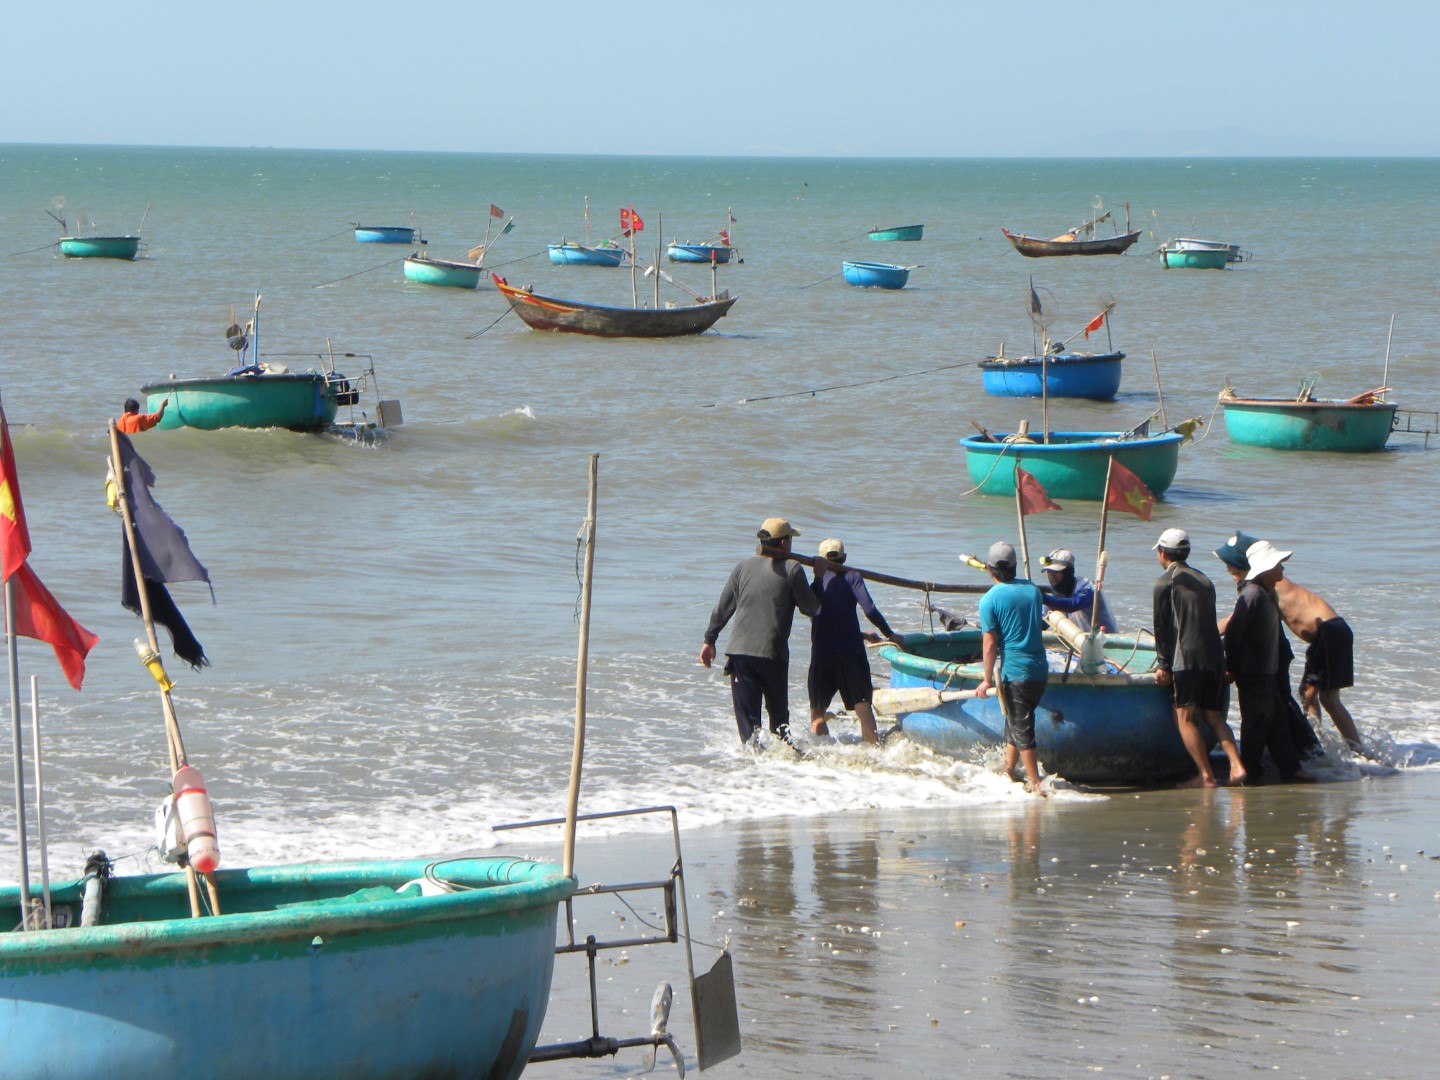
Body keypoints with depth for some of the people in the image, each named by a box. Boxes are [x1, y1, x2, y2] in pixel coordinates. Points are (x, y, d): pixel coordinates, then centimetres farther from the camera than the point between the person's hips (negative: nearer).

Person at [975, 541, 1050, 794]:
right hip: (1041, 669, 6)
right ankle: (1008, 771, 28)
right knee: (1015, 722, 20)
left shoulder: (990, 599, -10)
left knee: (1022, 728, 0)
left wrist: (987, 680, -5)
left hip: (1014, 671, -6)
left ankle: (1035, 783, -1)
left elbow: (989, 644, -11)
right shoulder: (1032, 589, 7)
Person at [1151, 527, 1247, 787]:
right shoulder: (1204, 580, 19)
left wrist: (1163, 664, 0)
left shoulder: (1165, 582, -1)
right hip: (1214, 657, 6)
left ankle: (1206, 775, -9)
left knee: (1185, 717, -2)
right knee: (1213, 716, 11)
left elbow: (1162, 626, -4)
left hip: (1186, 658, -6)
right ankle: (1237, 765, -6)